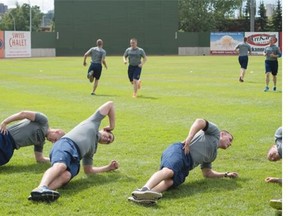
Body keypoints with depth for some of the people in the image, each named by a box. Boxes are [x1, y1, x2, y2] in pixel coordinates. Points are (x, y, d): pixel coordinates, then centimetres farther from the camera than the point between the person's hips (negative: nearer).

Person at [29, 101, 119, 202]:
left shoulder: (92, 149, 42)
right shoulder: (94, 122, 30)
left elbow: (88, 170, 41)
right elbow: (110, 104, 33)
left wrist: (108, 167, 47)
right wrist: (112, 126, 39)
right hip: (66, 144, -5)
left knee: (66, 176, -32)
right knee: (61, 165, -38)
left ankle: (38, 194, -61)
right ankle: (41, 188, -66)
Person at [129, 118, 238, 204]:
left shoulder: (212, 155, 41)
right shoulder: (214, 131, 20)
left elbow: (207, 173, 45)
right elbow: (199, 122, 2)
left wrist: (225, 174, 46)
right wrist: (189, 139, -13)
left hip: (183, 169, 6)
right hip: (179, 151, -6)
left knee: (169, 181, -28)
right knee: (169, 170, -38)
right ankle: (145, 189, -65)